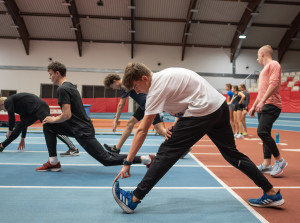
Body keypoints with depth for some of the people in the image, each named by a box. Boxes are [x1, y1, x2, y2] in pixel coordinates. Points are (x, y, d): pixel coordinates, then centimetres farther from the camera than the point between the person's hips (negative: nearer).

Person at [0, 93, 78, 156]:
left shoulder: (8, 102, 6)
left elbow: (12, 118, 2)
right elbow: (24, 121, 33)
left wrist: (10, 131, 20)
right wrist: (22, 138, 38)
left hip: (39, 107, -10)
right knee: (20, 125, 16)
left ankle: (73, 149, -27)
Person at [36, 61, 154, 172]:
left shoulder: (62, 89, -16)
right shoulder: (70, 86, 15)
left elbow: (67, 115, -23)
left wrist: (54, 119, -4)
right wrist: (53, 120, 18)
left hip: (83, 131, -10)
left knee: (106, 159, -7)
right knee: (48, 126, 11)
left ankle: (146, 159, -5)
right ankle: (53, 162, 14)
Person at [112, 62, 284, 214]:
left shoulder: (157, 87, -11)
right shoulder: (163, 76, 15)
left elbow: (142, 131, -13)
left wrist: (128, 163, -8)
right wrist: (178, 127, 8)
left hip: (204, 111, -10)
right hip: (220, 106, 10)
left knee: (167, 152, -8)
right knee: (232, 154, 18)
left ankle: (134, 200, -5)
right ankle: (272, 193, 26)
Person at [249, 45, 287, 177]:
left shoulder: (273, 64, -3)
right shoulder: (265, 69, 26)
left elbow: (273, 84, -17)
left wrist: (262, 101, -24)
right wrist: (254, 106, 25)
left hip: (271, 105, -10)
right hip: (263, 107, 10)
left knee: (262, 132, -21)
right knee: (264, 134, 7)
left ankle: (280, 160, -9)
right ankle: (266, 164, 9)